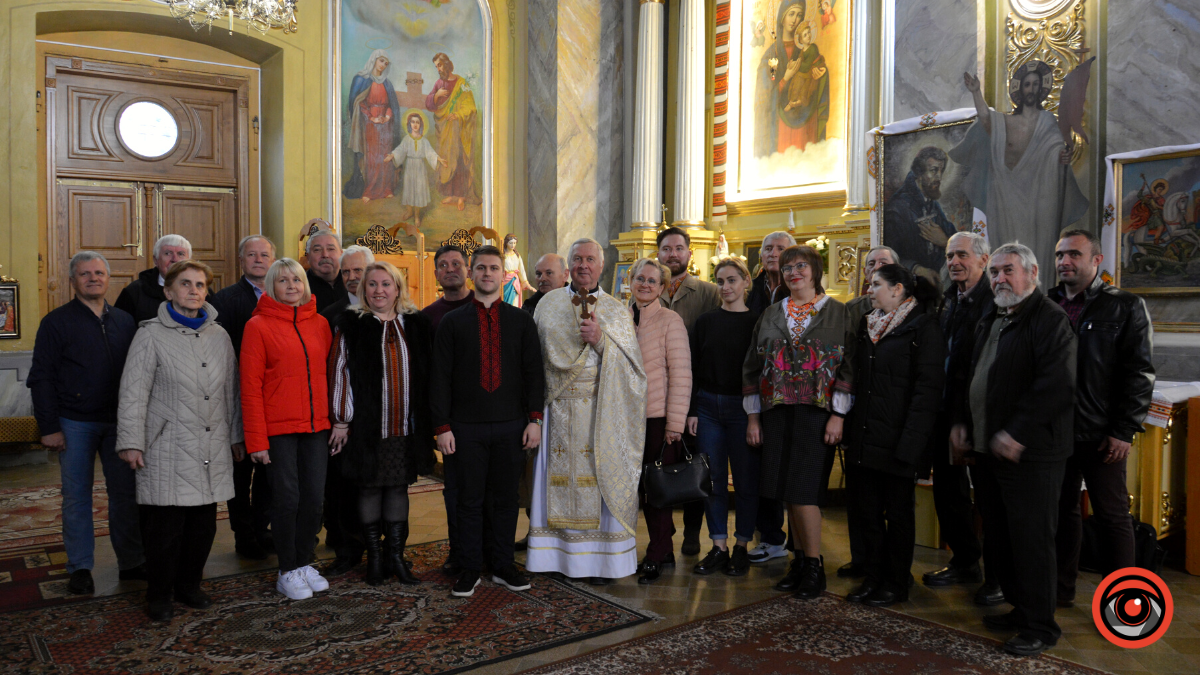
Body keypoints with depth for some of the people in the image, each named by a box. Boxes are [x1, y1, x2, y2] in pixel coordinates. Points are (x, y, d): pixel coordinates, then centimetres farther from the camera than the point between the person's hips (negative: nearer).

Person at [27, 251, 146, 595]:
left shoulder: (124, 321, 10)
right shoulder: (57, 322, -1)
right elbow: (41, 378, -3)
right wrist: (49, 427, -9)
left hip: (119, 422, 3)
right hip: (75, 423, -3)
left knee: (125, 493, 6)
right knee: (76, 496, 5)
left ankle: (131, 562, 16)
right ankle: (80, 568, 17)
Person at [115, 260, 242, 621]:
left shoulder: (219, 335, 11)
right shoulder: (152, 335, -2)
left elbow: (231, 389, 16)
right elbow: (133, 392, -5)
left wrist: (235, 435, 17)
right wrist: (131, 442, -9)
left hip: (213, 446, 4)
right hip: (168, 447, -4)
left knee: (204, 522, 9)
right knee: (165, 525, -1)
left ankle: (189, 584, 26)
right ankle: (159, 595, 16)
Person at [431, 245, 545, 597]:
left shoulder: (521, 320, 8)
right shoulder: (452, 322, 5)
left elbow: (534, 372, 6)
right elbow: (440, 377, 2)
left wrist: (534, 418, -2)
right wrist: (442, 426, -4)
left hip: (511, 425, 1)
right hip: (466, 426, -1)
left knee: (506, 498, 8)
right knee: (470, 499, 5)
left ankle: (503, 566, 21)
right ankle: (470, 570, 17)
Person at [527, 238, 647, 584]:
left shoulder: (617, 310, 5)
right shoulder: (549, 303, 11)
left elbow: (631, 362, -3)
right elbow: (536, 352, 13)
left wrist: (600, 340, -18)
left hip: (600, 409, -2)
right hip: (559, 408, 2)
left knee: (600, 478, -1)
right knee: (560, 477, 3)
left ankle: (603, 558, 9)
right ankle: (560, 554, 14)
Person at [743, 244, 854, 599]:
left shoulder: (837, 312, 2)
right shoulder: (771, 315, 12)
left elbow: (849, 365, -3)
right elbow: (753, 367, 13)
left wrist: (838, 415, -11)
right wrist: (753, 417, 8)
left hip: (817, 410, -4)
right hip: (777, 411, 4)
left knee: (803, 487, -8)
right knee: (787, 488, 7)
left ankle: (814, 566, 4)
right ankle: (801, 559, 19)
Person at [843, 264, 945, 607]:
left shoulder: (924, 327, -8)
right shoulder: (867, 326, 13)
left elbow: (927, 389, -13)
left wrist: (910, 441, -20)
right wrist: (850, 429, 8)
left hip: (896, 438, -6)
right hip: (863, 437, 6)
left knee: (898, 513, 7)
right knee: (867, 511, 11)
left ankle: (897, 584, 20)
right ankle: (874, 577, 24)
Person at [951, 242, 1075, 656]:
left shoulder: (1050, 320, -11)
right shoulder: (989, 323, 17)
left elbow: (1057, 387, -20)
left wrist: (1016, 433, -22)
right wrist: (962, 422, 14)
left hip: (1030, 453, -8)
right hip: (987, 448, 9)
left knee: (1031, 540, -1)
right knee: (998, 539, 15)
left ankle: (1040, 626, 12)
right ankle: (1019, 608, 30)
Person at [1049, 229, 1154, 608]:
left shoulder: (1124, 307, -1)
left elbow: (1139, 373, -6)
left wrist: (1124, 430, -12)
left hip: (1101, 435, -4)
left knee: (1112, 516, 5)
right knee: (1061, 510, 12)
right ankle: (1061, 589, 24)